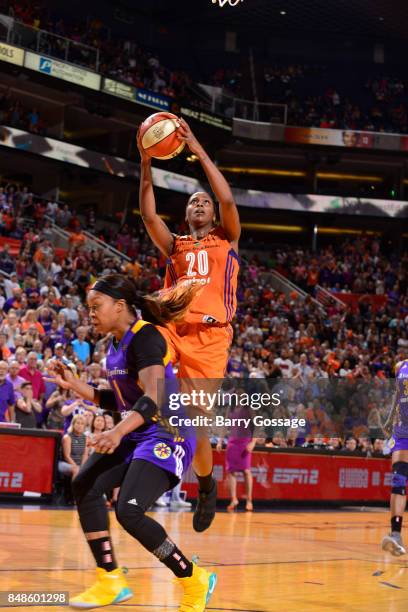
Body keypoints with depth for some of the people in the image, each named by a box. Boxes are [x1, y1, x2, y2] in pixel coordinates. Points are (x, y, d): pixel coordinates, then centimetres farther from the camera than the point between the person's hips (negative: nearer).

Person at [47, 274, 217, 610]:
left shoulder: (146, 337, -17)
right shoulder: (116, 344, 12)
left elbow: (153, 399, -30)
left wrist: (119, 432, -45)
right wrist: (74, 385, 11)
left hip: (168, 434, -10)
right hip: (137, 434, 10)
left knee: (129, 511, -21)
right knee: (85, 485, 0)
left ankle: (195, 581, -3)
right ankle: (111, 582, 6)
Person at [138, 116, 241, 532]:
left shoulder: (226, 240, 15)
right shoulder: (175, 246, 21)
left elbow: (227, 199, -3)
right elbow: (148, 215, 4)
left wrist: (198, 151, -4)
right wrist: (146, 165, -4)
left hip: (210, 335, -2)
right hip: (173, 326, 2)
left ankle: (206, 487, 21)